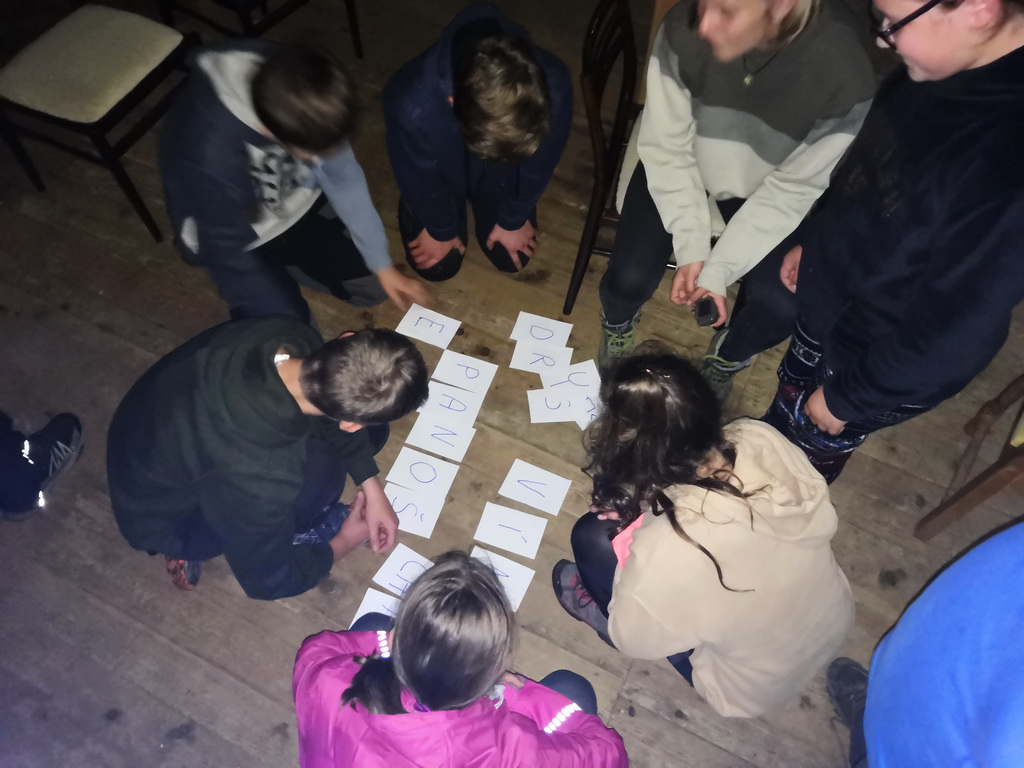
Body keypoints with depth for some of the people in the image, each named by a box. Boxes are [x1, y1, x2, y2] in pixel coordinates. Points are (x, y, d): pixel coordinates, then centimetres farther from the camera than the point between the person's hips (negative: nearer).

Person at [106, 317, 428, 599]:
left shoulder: (288, 335, -27)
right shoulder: (257, 475, -43)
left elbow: (336, 417, -4)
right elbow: (268, 580, -21)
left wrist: (372, 488, -6)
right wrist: (344, 542, -6)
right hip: (162, 517, -5)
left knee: (369, 432, -5)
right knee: (321, 469, -27)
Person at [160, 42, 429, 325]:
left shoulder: (296, 98, -26)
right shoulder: (211, 155, -40)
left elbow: (344, 179, -13)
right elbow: (229, 257, -27)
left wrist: (383, 265, -7)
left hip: (294, 202, 4)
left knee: (373, 285, 1)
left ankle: (282, 263, 18)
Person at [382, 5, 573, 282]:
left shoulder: (554, 87, -39)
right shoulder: (412, 105, -44)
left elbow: (538, 164, -17)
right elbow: (419, 178, -20)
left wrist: (513, 219, -1)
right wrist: (441, 230, -3)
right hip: (439, 176, -1)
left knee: (511, 258, 11)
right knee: (438, 267, 6)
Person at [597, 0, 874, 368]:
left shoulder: (843, 76, -30)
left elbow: (796, 189, -19)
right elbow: (667, 148, -18)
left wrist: (719, 269, -23)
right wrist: (692, 248, -22)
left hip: (764, 195, 1)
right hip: (677, 169, 0)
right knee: (628, 280, -16)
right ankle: (617, 326, 23)